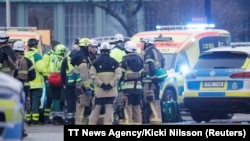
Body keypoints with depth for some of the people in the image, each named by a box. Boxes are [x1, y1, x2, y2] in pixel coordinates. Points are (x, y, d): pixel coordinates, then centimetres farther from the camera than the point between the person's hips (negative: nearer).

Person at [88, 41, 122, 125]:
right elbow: (118, 75, -7)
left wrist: (101, 83, -10)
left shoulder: (96, 62, 1)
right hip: (111, 90, -1)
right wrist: (111, 84, -10)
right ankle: (108, 123, -5)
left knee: (96, 108, 9)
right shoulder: (114, 62, 1)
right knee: (109, 108, 0)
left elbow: (92, 75, -8)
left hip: (99, 90, 1)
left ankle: (92, 123, 9)